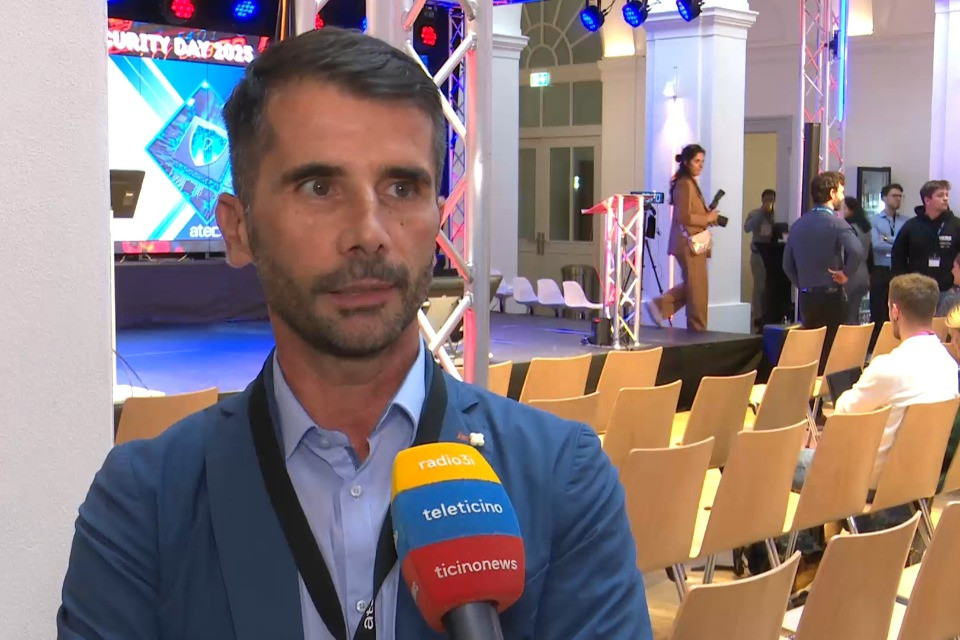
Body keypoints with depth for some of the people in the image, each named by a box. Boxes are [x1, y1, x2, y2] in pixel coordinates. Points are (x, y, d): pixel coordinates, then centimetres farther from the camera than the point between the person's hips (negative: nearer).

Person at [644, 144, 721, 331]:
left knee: (691, 285, 16)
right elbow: (683, 217, -21)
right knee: (697, 288, -3)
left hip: (693, 242, 10)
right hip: (689, 243, -10)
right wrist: (707, 218, -13)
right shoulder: (685, 184, -15)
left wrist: (708, 216, 9)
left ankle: (659, 306, 14)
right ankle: (697, 330, 5)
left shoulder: (690, 183, 17)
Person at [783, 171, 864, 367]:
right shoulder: (835, 223, -12)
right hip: (830, 297, -6)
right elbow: (856, 252, -29)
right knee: (831, 351, 0)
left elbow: (787, 265, 12)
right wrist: (846, 274, -14)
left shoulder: (798, 224, 7)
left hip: (806, 298, 6)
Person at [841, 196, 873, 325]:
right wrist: (869, 276, 24)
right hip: (863, 276, 9)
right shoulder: (866, 227, 13)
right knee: (854, 317, 12)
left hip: (851, 276, -9)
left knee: (847, 319, -5)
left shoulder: (850, 228, -12)